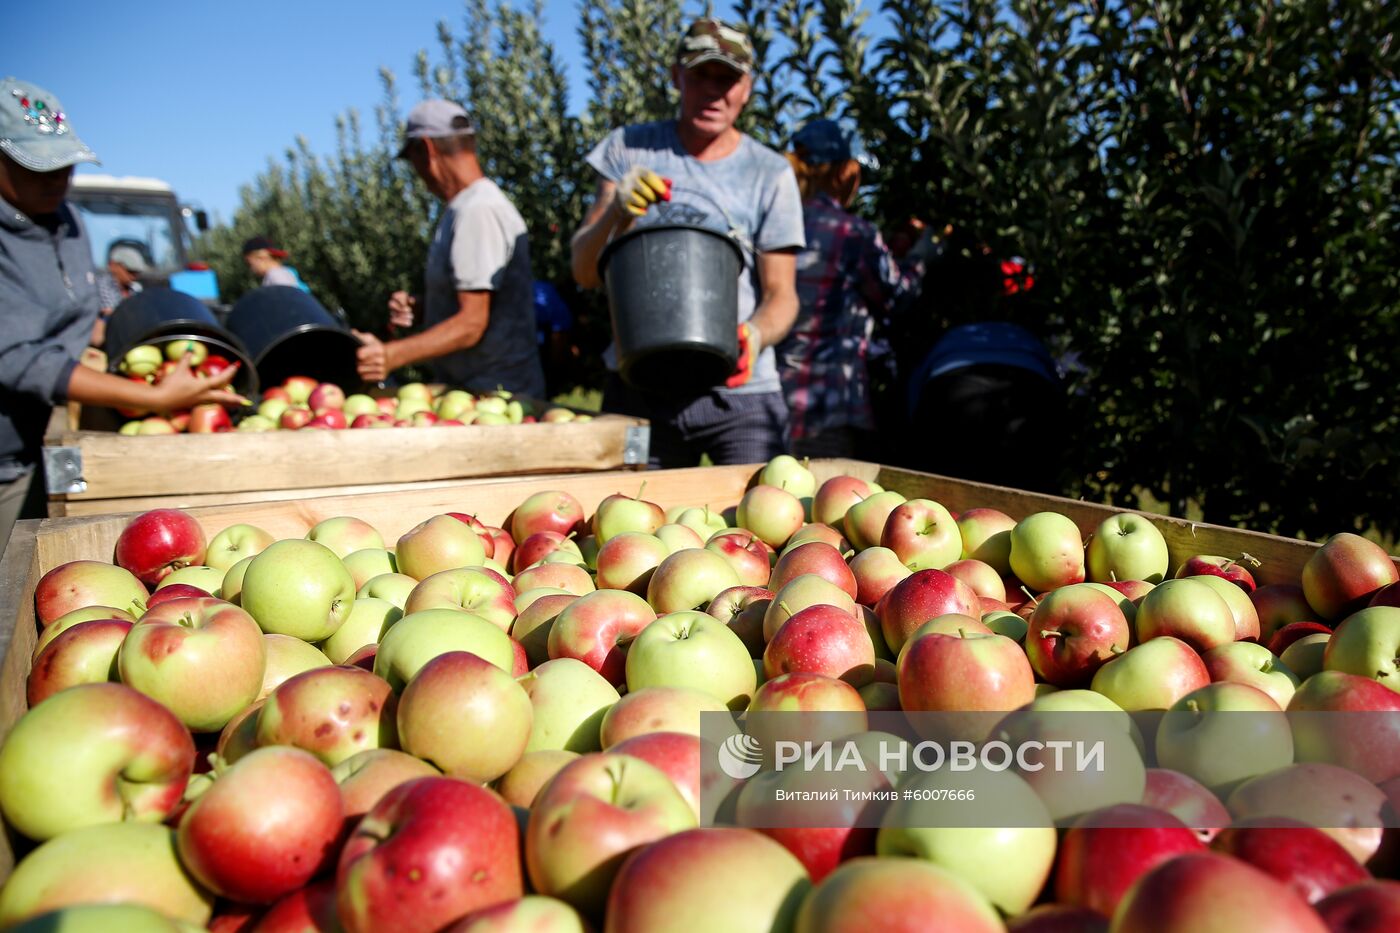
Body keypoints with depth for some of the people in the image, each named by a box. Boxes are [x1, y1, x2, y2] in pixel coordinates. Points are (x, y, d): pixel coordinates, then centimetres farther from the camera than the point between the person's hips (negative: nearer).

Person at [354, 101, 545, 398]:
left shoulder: (478, 210, -17)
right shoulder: (463, 207, 15)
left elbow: (471, 324, -22)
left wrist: (391, 356, -29)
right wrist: (417, 304, 6)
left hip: (495, 395, -9)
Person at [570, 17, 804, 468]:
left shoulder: (770, 174, 3)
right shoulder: (629, 149, 8)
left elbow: (781, 295, 0)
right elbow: (584, 274, 3)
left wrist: (753, 337, -22)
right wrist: (617, 212, -17)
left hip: (738, 389, -1)